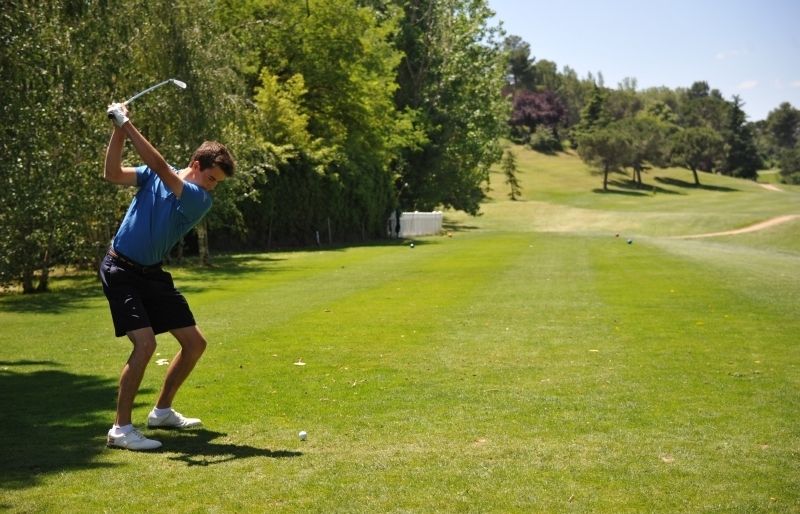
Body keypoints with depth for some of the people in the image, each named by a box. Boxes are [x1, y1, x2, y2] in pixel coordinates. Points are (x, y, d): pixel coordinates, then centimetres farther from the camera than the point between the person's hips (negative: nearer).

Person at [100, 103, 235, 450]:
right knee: (145, 343, -21)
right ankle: (120, 428, -13)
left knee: (195, 343, 7)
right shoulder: (154, 176, -4)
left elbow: (160, 167, -21)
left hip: (153, 274, 5)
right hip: (121, 270, -5)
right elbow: (113, 174, -16)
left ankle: (162, 411, 26)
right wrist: (118, 131, -25)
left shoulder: (201, 200, -7)